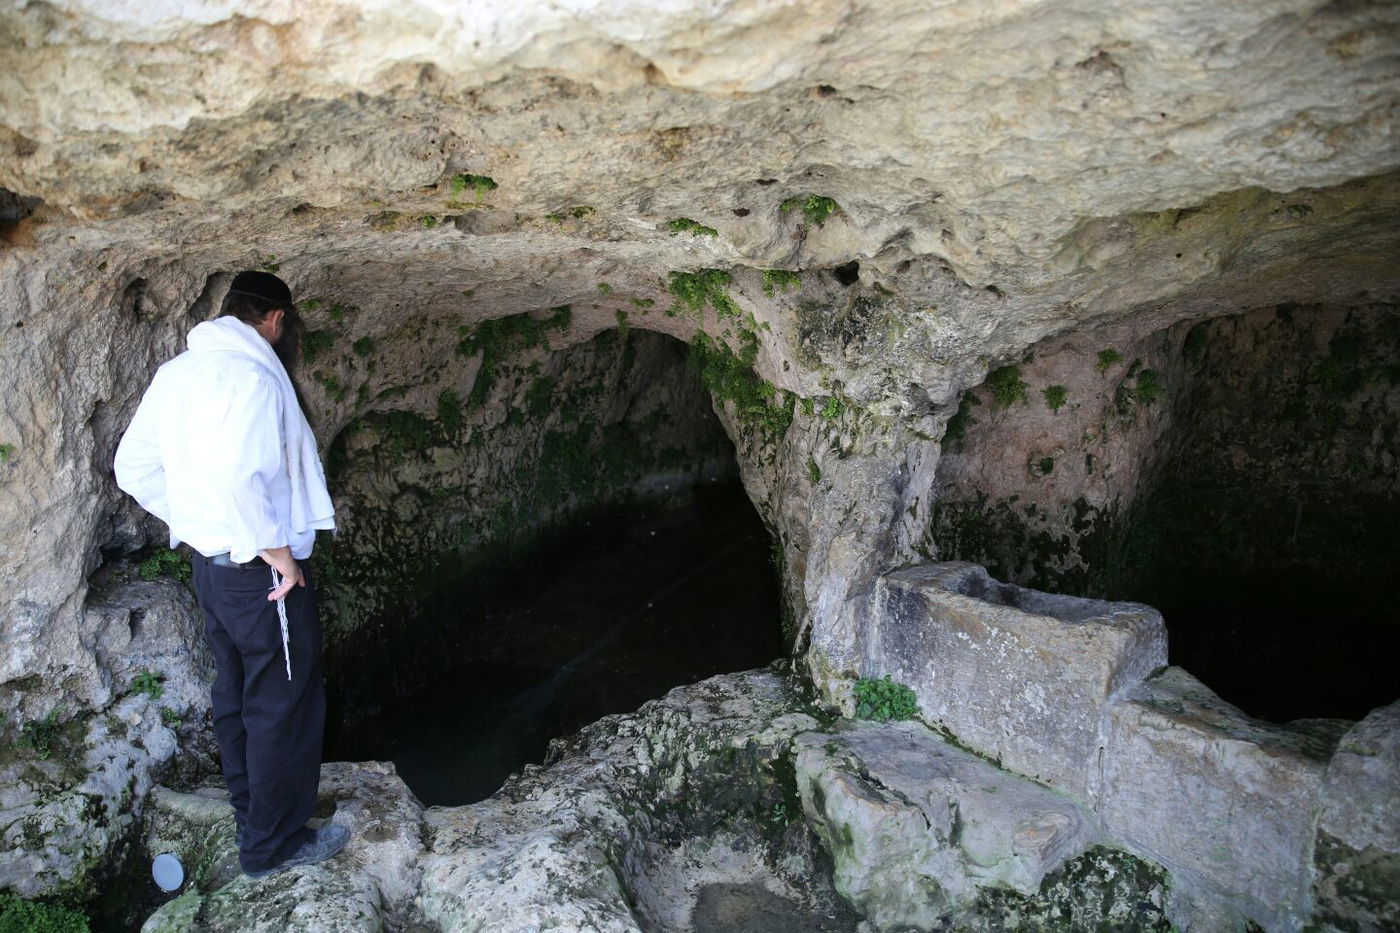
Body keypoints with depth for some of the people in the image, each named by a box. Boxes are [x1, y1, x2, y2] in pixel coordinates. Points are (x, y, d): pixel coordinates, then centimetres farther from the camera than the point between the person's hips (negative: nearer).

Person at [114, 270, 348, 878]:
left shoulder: (176, 372, 8)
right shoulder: (252, 375, -20)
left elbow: (133, 468, 12)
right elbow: (235, 474, -32)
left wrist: (193, 522, 16)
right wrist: (276, 550, -23)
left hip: (209, 561, 9)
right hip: (264, 574, -9)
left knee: (235, 693, 21)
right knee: (284, 705, 4)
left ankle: (250, 813, 38)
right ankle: (273, 844, 17)